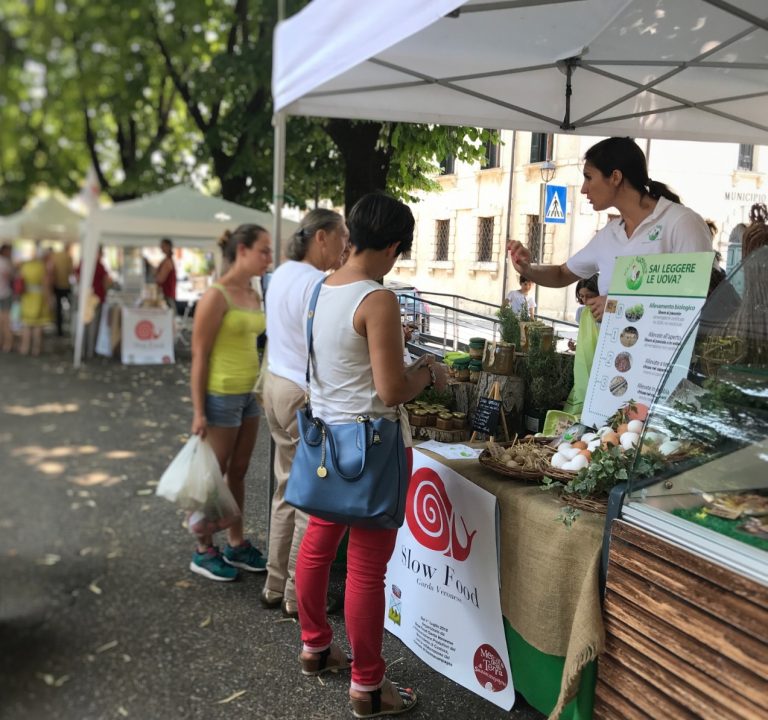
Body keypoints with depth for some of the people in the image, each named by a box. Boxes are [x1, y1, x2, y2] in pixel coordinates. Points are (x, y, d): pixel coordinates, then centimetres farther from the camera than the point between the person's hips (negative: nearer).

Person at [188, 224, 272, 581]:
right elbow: (199, 356, -15)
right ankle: (203, 551, 19)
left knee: (238, 472, 16)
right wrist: (199, 411, -17)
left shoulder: (254, 295, 9)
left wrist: (261, 390, 17)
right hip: (221, 396, -8)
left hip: (250, 394, 8)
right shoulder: (216, 296, -15)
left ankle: (236, 545, 28)